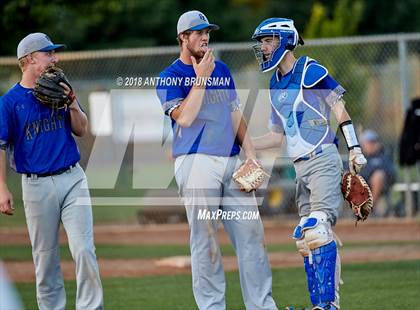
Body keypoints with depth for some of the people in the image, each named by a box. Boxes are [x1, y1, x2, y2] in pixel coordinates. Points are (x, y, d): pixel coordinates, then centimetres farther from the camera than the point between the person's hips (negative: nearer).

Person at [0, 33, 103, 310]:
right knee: (45, 257, 4)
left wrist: (72, 104, -8)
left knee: (84, 250, -8)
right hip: (37, 185, -2)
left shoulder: (60, 89, 10)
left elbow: (82, 130, 11)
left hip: (72, 179, 2)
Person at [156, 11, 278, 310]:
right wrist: (201, 77, -13)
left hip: (231, 161, 5)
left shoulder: (221, 69, 18)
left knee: (251, 233, 1)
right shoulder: (170, 77, 0)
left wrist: (251, 153, 9)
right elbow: (185, 117, -15)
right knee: (205, 238, -6)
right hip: (196, 162, -5)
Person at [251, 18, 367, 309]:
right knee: (306, 237, 7)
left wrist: (354, 149, -17)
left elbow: (339, 107, -9)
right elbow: (277, 135, 23)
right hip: (301, 168, 9)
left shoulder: (310, 71, -6)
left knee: (319, 228, -18)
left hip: (323, 161, -9)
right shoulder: (275, 86, 18)